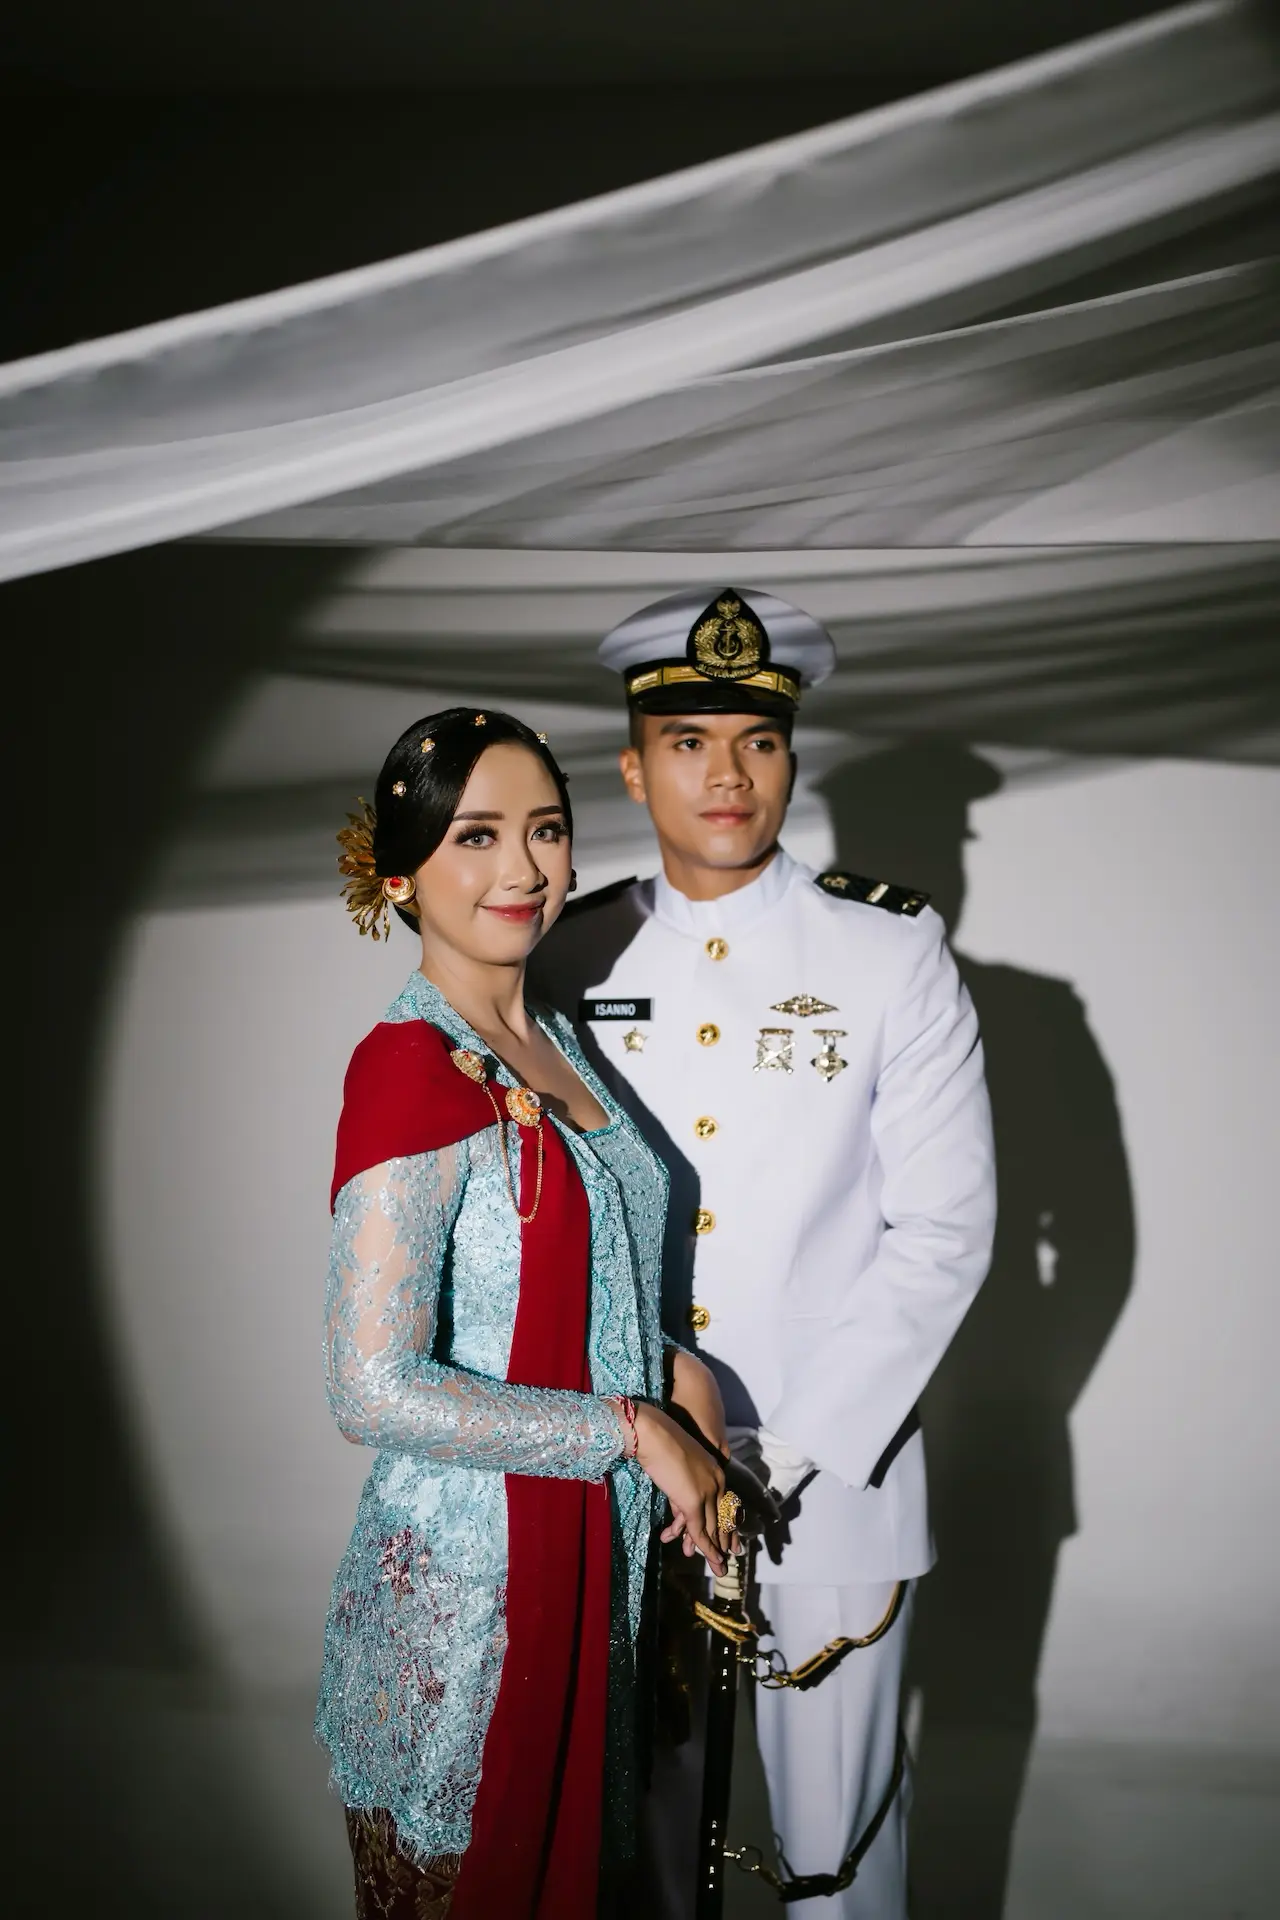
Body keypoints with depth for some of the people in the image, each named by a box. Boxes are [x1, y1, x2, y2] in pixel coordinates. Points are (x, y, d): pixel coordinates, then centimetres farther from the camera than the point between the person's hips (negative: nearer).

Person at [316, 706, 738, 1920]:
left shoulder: (553, 1042, 5)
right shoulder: (410, 1067, -21)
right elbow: (375, 1393, -25)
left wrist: (674, 1368, -2)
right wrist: (633, 1429, -19)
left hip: (596, 1553, 8)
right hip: (463, 1581, -8)